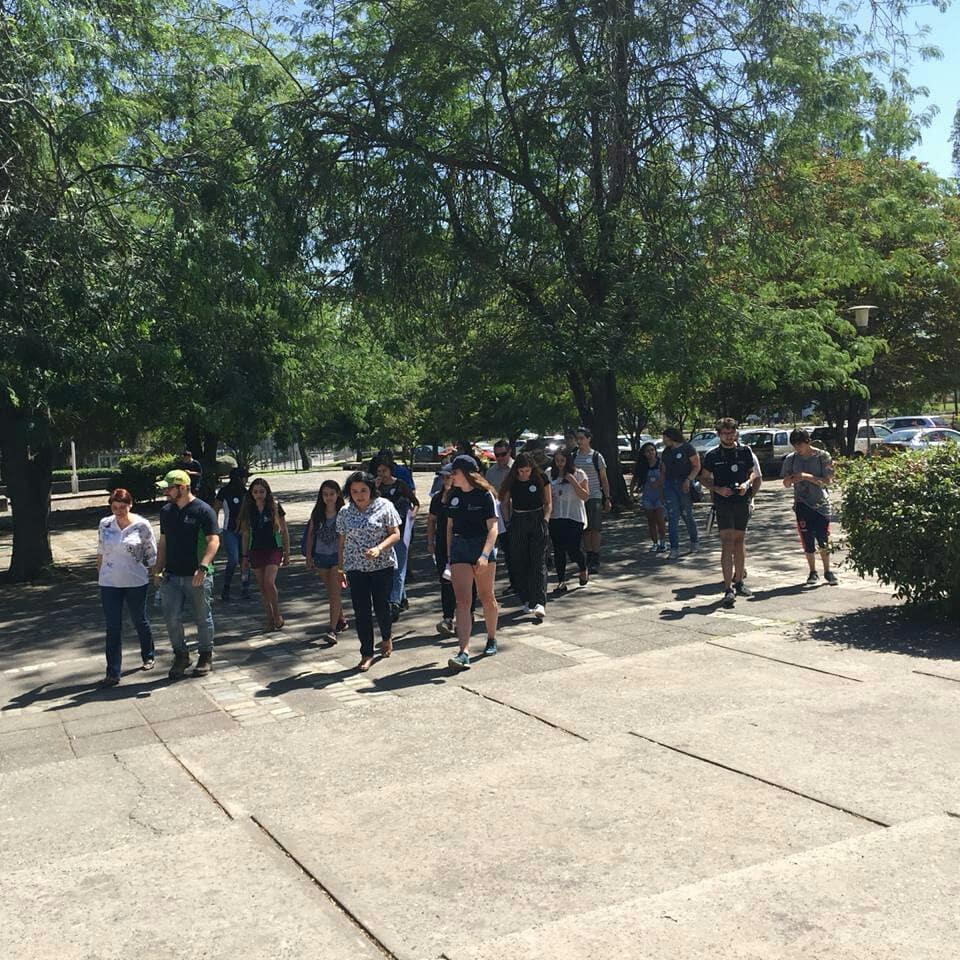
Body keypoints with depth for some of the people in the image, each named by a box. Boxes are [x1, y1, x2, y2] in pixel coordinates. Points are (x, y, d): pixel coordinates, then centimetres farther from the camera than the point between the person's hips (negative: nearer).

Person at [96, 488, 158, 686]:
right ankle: (113, 673, 3)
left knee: (140, 621, 14)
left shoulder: (142, 525, -8)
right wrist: (99, 573, 15)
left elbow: (151, 554, 0)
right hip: (109, 583, 2)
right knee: (112, 628, 0)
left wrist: (152, 573, -2)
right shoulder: (105, 524, 0)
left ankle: (148, 656, 38)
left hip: (136, 582, -2)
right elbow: (100, 552, 12)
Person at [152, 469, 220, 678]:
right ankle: (180, 655, 19)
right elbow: (163, 542, 18)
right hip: (171, 575, 5)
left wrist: (203, 567, -26)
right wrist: (158, 569, 10)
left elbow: (214, 541, -14)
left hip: (197, 577, -5)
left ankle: (205, 656, 22)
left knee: (203, 618, 6)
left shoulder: (203, 510, -9)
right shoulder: (166, 511, 11)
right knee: (172, 618, 1)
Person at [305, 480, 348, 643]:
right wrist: (308, 556, 7)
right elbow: (310, 535, 9)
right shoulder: (317, 514, 2)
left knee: (334, 593, -9)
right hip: (321, 556, 4)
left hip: (338, 557, -4)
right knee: (330, 593, 14)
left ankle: (332, 630, -10)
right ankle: (341, 620, 31)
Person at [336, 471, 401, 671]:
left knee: (382, 606, 5)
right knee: (361, 611, -1)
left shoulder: (384, 506, -4)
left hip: (382, 565, -2)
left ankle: (387, 637, 37)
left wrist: (379, 548, -22)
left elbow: (395, 534, -6)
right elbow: (342, 542, 11)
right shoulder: (345, 512, 5)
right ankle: (367, 654, 7)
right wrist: (340, 567, 9)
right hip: (355, 568, 2)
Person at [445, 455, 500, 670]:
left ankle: (491, 640, 33)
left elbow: (493, 528, -12)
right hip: (459, 548, 4)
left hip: (483, 547, -3)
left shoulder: (485, 495, -8)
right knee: (462, 601, -7)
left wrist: (485, 555, -23)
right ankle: (464, 652, -13)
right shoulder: (453, 496, 8)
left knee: (486, 597, 11)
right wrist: (450, 555, 12)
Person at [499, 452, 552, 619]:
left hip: (538, 521, -2)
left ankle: (539, 603, -18)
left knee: (539, 562, -9)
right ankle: (527, 600, 14)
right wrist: (509, 520, 1)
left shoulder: (541, 479, -3)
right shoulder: (512, 481, -1)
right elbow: (504, 502, 12)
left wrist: (545, 519, -6)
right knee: (520, 563, 4)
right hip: (518, 522, 2)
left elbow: (548, 502, 6)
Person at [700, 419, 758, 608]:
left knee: (740, 541, 13)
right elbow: (705, 479, 7)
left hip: (742, 501, 3)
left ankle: (739, 582, 26)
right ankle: (728, 589, -15)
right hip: (723, 502, -3)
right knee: (727, 543, -11)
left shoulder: (745, 451, 7)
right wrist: (718, 489, -11)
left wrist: (747, 484, -6)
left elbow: (753, 472, 15)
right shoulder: (713, 455, 2)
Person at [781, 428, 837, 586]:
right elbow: (786, 484, 10)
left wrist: (808, 476, -21)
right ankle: (813, 572, 17)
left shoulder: (822, 456, -5)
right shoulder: (791, 459, 4)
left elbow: (828, 481, -9)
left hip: (821, 503, -2)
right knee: (807, 542, 3)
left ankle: (827, 571, 17)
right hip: (802, 505, 2)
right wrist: (790, 480, -14)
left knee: (824, 541, 0)